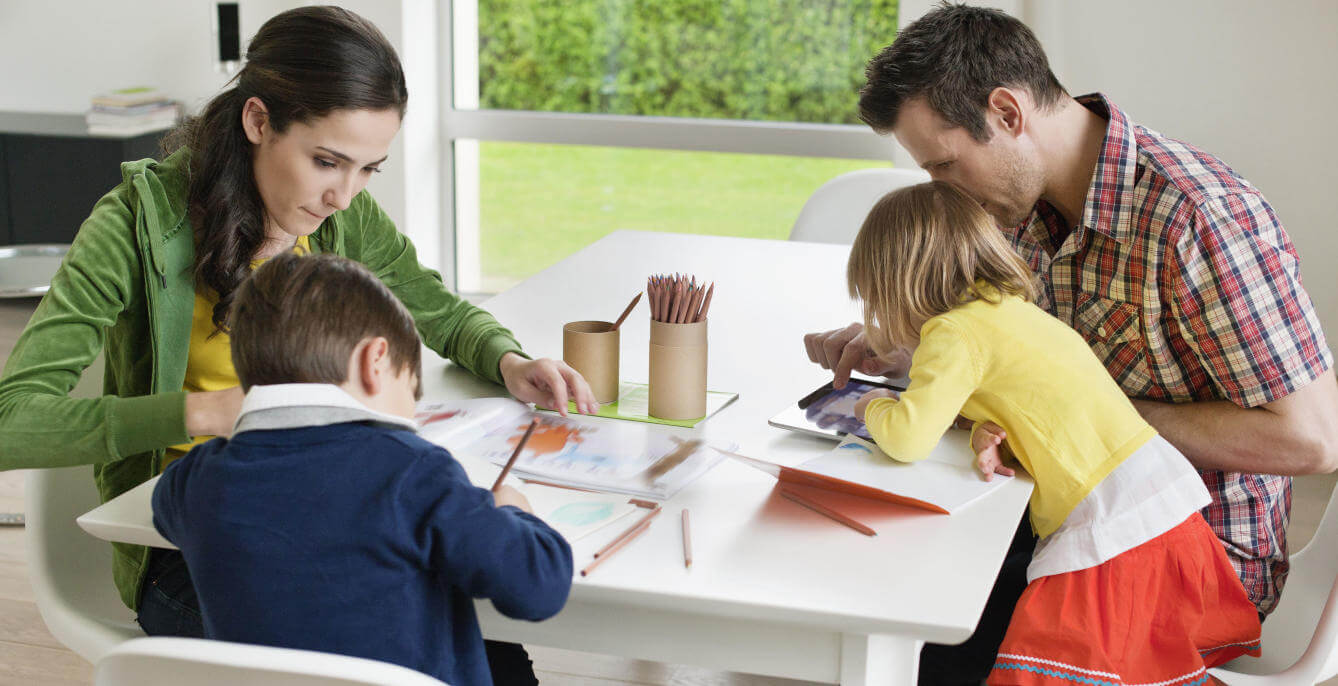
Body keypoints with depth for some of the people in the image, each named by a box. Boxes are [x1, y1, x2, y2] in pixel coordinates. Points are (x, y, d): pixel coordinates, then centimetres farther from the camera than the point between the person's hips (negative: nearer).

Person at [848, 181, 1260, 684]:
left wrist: (875, 408, 5)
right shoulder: (1012, 310, 19)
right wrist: (989, 434, 3)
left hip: (1114, 527, -9)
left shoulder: (954, 331, -9)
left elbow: (908, 439, -17)